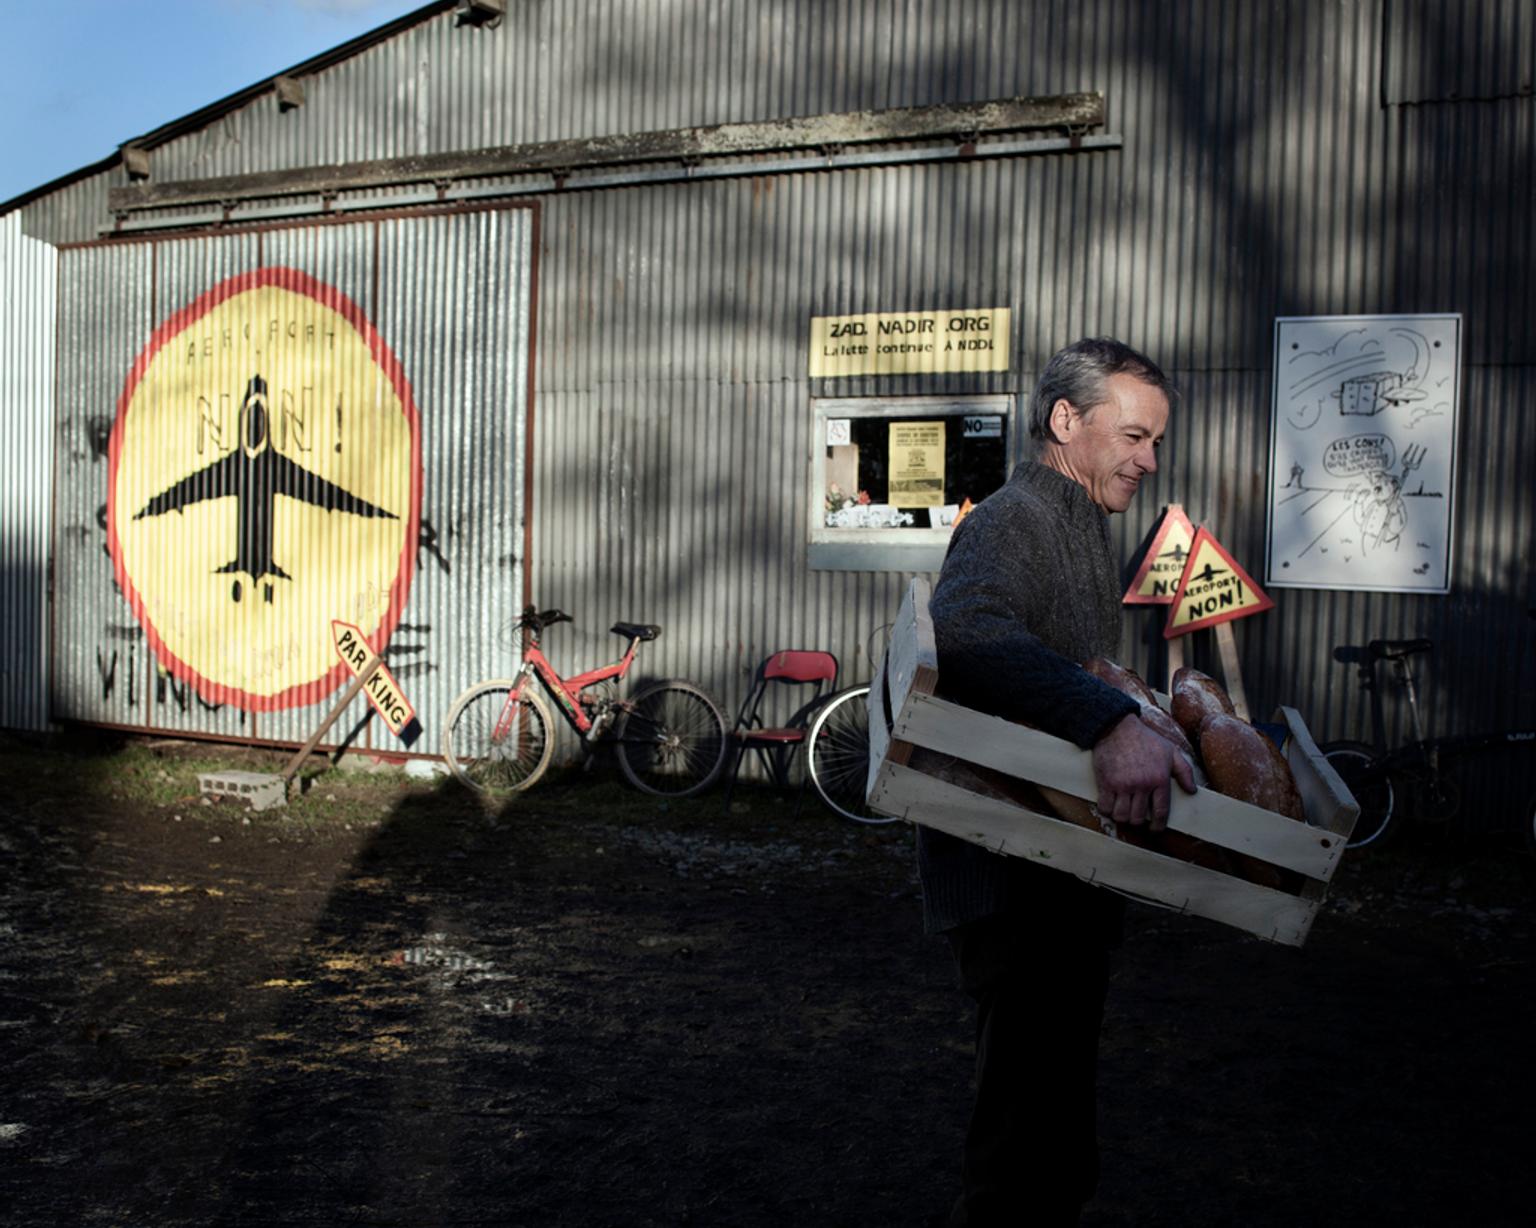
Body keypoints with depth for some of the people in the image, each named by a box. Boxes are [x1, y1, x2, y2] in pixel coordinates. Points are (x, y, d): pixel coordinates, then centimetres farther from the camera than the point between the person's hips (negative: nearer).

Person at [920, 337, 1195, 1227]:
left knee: (1060, 1112, 21)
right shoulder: (1014, 522, -16)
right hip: (1012, 879, -10)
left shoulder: (1087, 529, 19)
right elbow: (971, 628, -39)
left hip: (1068, 877, 10)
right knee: (1029, 1123, -7)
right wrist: (1113, 723, -47)